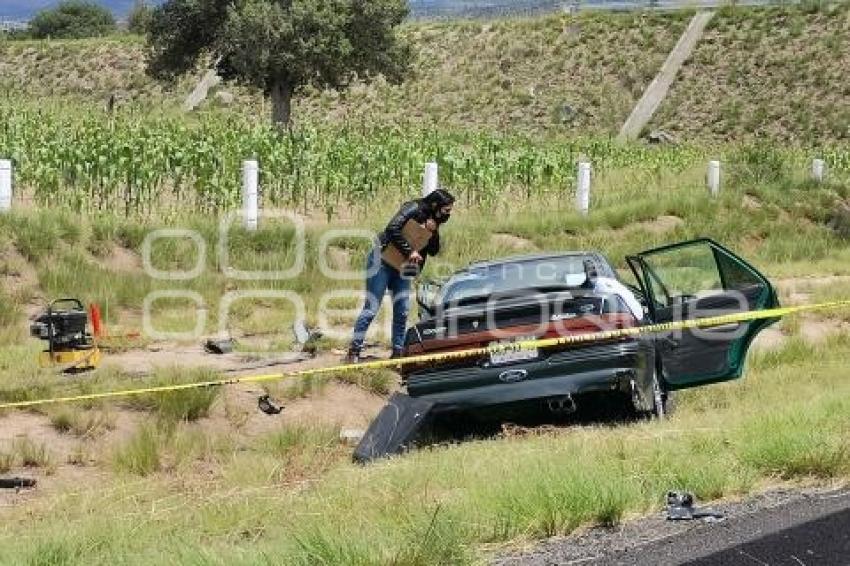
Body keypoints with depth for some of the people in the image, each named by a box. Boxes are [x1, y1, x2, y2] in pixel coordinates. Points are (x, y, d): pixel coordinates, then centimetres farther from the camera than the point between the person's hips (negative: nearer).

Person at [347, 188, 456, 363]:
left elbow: (434, 251, 5)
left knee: (402, 310, 2)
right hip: (381, 261, -8)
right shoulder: (414, 208, -16)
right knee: (371, 308, -8)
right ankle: (354, 351, -4)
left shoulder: (433, 220, 7)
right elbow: (393, 229, -28)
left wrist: (433, 233, -13)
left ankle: (398, 351, 10)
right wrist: (409, 252, -26)